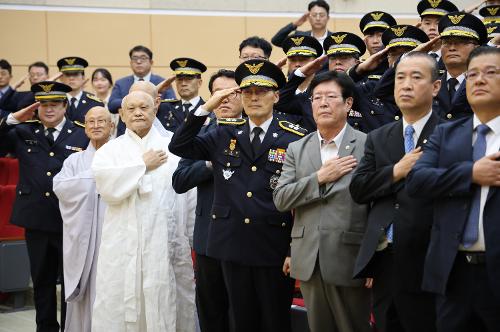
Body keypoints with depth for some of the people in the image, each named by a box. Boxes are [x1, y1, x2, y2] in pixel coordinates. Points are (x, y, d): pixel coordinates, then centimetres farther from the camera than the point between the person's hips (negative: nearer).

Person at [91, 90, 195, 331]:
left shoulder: (173, 149, 7)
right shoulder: (109, 150, 8)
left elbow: (190, 198, 8)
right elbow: (107, 188, -11)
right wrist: (143, 165, -5)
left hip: (165, 246, 0)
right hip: (122, 248, 0)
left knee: (162, 310, 2)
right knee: (117, 310, 2)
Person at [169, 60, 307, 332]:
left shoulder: (294, 139, -4)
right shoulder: (225, 134, 8)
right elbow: (178, 146, 3)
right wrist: (206, 108, -7)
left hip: (275, 248, -3)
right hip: (232, 246, 3)